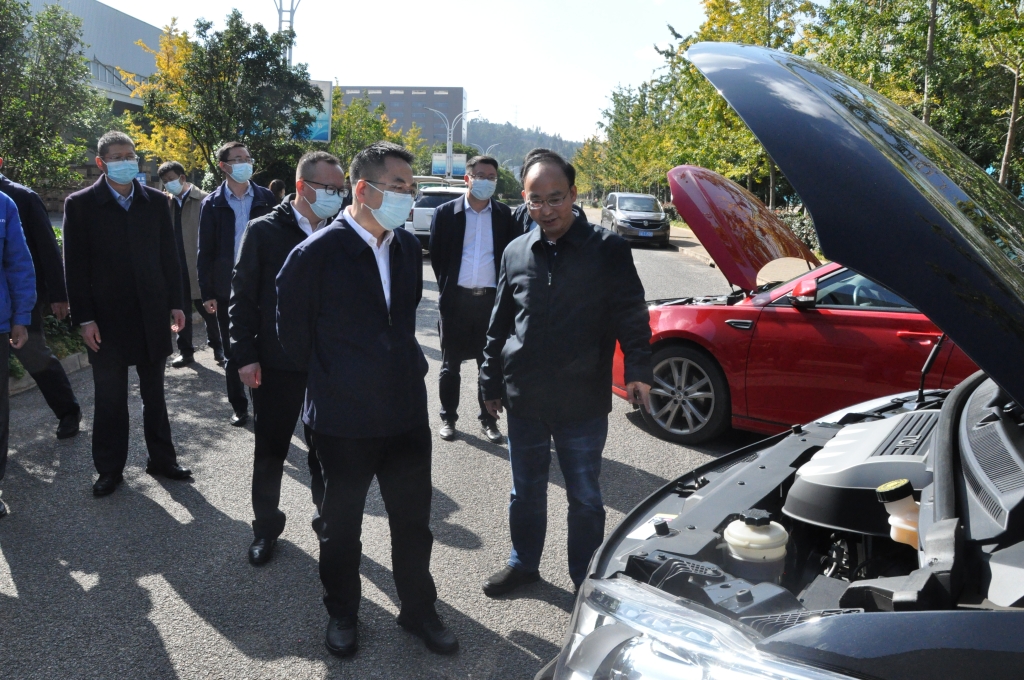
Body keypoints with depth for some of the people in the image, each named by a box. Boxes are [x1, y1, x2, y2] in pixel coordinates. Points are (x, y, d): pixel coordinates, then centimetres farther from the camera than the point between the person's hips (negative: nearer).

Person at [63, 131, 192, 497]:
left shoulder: (155, 201, 4)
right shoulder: (81, 204, -3)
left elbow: (169, 256, 7)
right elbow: (75, 266, -5)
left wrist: (175, 303, 3)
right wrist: (84, 318, -9)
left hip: (152, 313, 2)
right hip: (107, 318, -2)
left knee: (154, 394, 14)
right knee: (109, 399, 8)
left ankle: (161, 459, 26)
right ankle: (109, 469, 22)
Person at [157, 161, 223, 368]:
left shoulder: (202, 200, -7)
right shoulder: (168, 203, 9)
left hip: (198, 266, -4)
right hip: (177, 266, 4)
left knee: (206, 308, 7)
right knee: (181, 312, 11)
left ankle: (216, 346, 25)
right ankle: (185, 350, 21)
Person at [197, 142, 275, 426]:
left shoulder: (266, 198, 1)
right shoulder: (212, 203, 0)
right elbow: (205, 251, 0)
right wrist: (207, 292, -4)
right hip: (227, 289, 0)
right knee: (232, 352, 10)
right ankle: (239, 407, 22)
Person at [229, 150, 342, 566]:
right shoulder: (264, 231, -5)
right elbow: (243, 296, -4)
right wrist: (245, 355, -8)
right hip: (277, 363, -1)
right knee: (270, 450, 12)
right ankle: (266, 526, 31)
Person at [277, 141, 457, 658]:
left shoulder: (409, 247, 3)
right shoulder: (316, 253, -15)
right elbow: (292, 330, -3)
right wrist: (329, 378, 5)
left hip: (407, 410, 4)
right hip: (344, 417, -4)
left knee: (413, 519, 15)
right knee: (341, 522, 16)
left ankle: (419, 609, 36)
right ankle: (341, 613, 39)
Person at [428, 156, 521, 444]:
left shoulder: (504, 215, 3)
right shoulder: (446, 212, 0)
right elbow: (436, 255, 4)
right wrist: (447, 288, 4)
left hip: (491, 298, 1)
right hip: (456, 299, 0)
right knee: (450, 364, 9)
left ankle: (488, 420, 20)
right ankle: (448, 418, 23)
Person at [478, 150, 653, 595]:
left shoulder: (608, 250, -5)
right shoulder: (516, 253, 6)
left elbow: (632, 316, -4)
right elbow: (500, 326, 13)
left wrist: (637, 370, -18)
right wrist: (491, 382, 15)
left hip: (583, 404, -3)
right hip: (524, 401, 4)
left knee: (585, 497, 9)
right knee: (526, 490, 18)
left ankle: (586, 580, 27)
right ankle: (524, 564, 38)